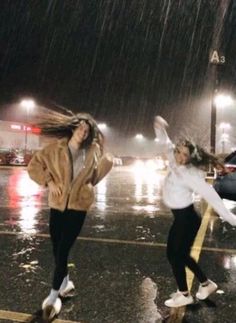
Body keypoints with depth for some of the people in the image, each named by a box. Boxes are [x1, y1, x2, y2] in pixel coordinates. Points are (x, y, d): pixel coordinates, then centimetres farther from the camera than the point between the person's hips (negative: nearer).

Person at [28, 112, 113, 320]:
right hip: (57, 205, 2)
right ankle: (66, 283, 38)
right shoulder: (55, 149, -4)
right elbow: (34, 166, 1)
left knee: (62, 251, -3)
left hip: (78, 207, -1)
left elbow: (107, 161, 15)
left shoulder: (92, 152, -2)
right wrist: (49, 181, -13)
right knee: (58, 250, 11)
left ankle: (53, 296, 13)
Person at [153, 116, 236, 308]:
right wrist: (159, 127, -7)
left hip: (187, 219, -8)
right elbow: (165, 143, 9)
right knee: (181, 254, 18)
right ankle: (206, 284, 36)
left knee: (174, 254, 5)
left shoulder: (191, 175, -25)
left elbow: (211, 196, -26)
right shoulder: (175, 162, -4)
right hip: (181, 218, 8)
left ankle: (184, 295, 23)